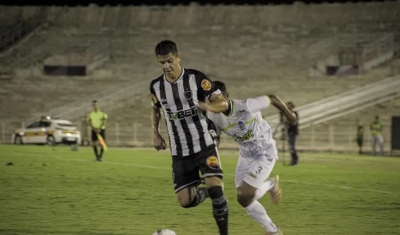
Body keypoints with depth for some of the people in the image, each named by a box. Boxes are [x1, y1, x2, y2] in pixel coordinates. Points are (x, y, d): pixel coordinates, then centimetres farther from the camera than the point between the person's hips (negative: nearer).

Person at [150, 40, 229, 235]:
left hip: (204, 145, -3)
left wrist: (208, 106, -31)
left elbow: (223, 103, -9)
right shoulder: (156, 86, 2)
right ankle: (204, 191, 31)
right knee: (185, 201, -4)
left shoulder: (196, 78, -9)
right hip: (179, 151, 3)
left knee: (215, 188, -22)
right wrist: (155, 133, 10)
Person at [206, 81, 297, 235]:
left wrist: (288, 114, 4)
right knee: (243, 199, 6)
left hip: (265, 154, -7)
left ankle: (271, 184, 17)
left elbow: (272, 99, -14)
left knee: (245, 195, -15)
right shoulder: (214, 116, -13)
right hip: (245, 155, 7)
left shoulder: (245, 106, -31)